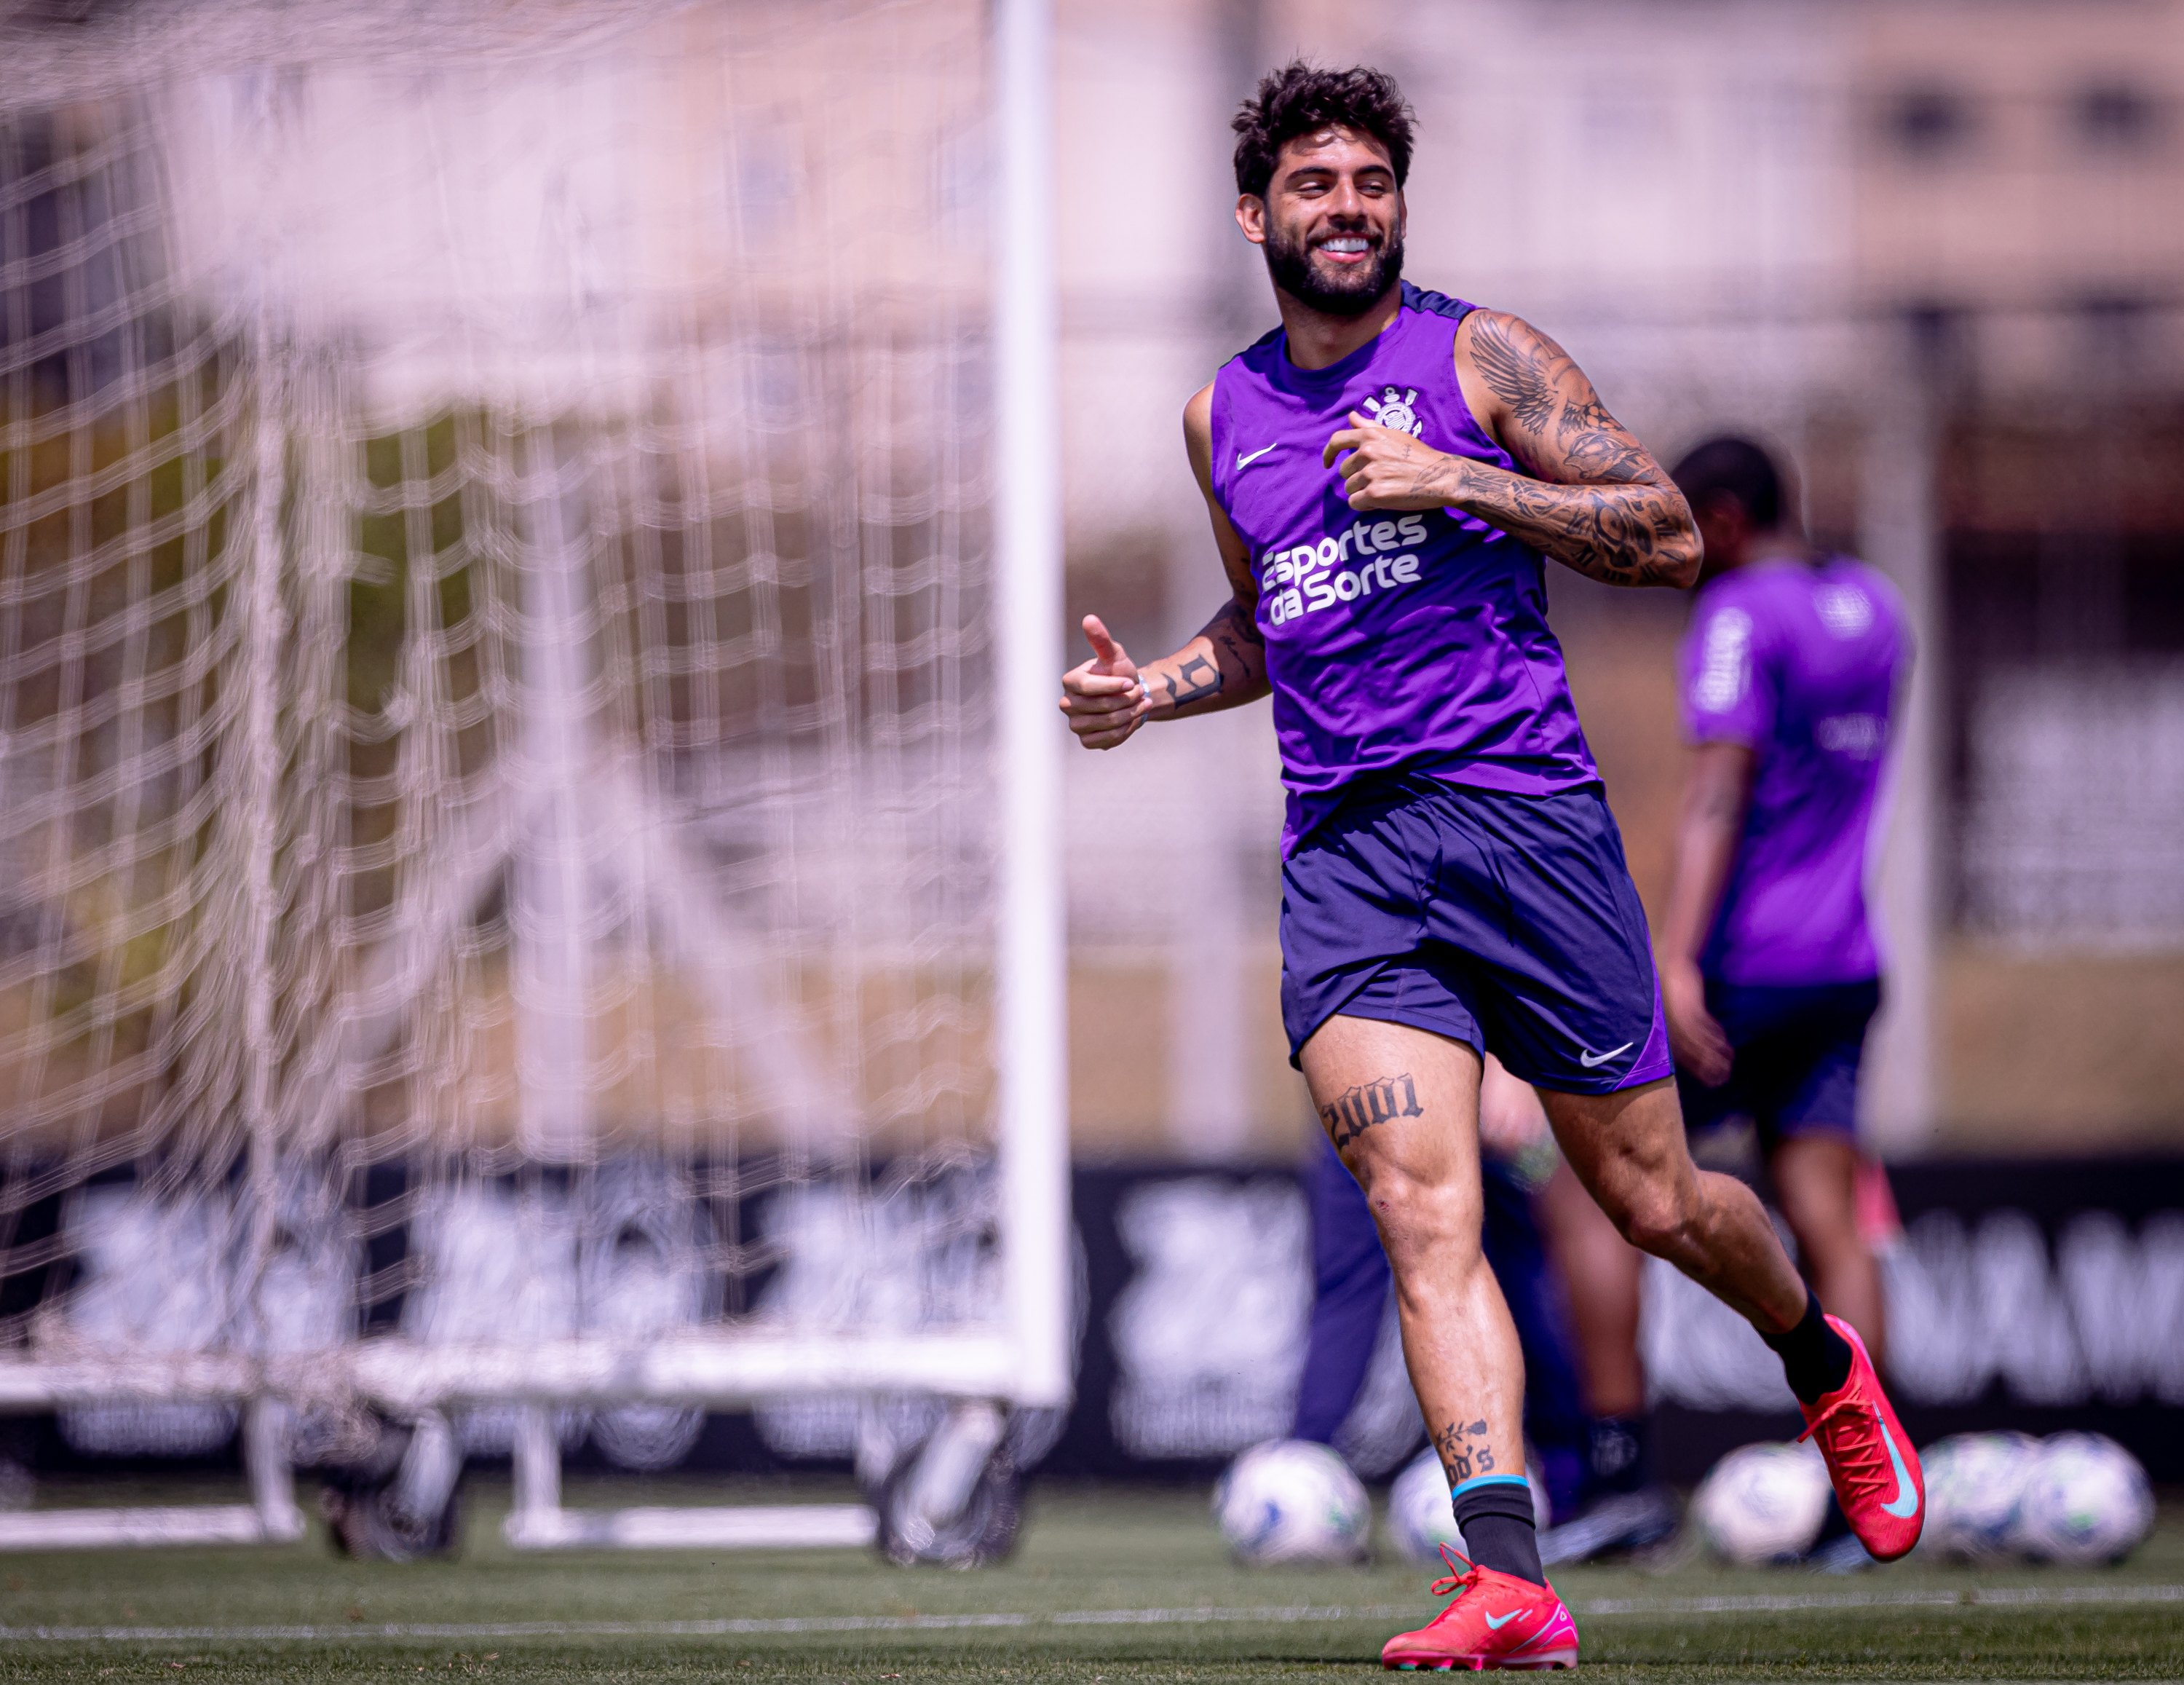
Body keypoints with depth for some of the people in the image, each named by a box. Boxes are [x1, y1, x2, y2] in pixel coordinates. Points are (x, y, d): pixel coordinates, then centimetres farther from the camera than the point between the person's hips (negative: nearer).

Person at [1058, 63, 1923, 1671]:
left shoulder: (1480, 356, 3)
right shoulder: (1224, 414, 17)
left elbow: (1671, 533, -3)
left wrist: (1456, 481, -12)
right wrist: (1152, 689, 13)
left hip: (1525, 815, -3)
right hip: (1344, 857, 3)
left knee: (1652, 1199, 6)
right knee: (1422, 1210, -16)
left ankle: (1824, 1361, 39)